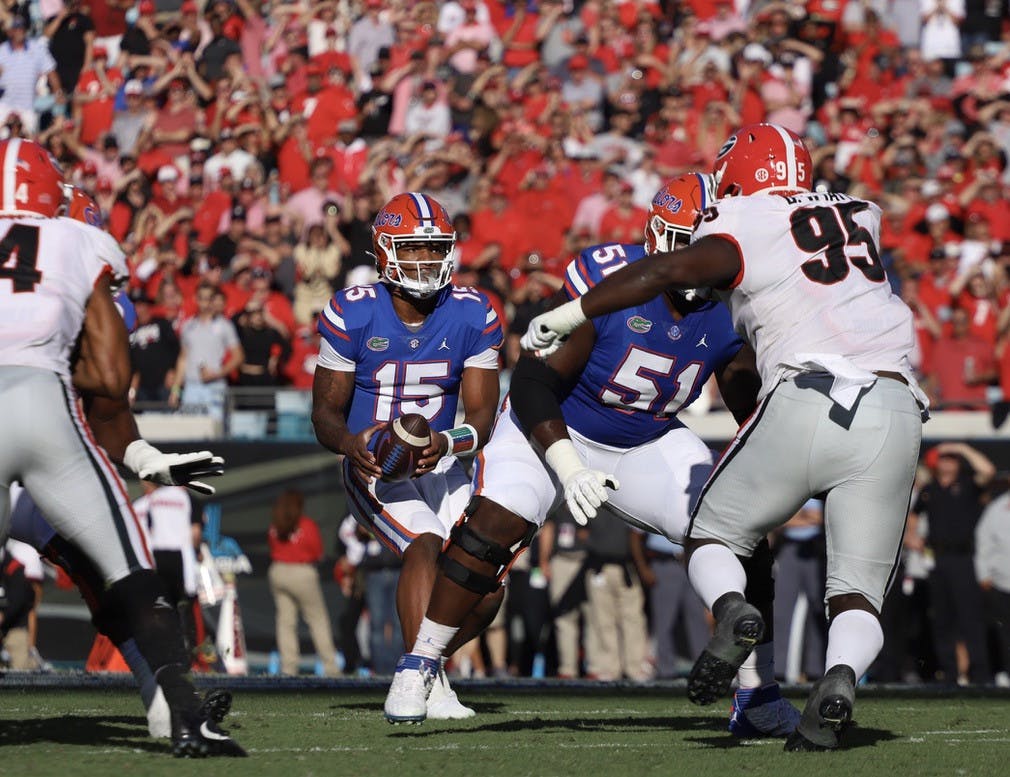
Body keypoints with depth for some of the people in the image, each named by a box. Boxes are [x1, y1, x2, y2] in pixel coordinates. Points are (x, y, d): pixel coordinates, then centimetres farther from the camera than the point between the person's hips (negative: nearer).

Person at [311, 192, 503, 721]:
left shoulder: (473, 317, -5)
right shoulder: (351, 315, -11)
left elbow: (482, 414, -8)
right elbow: (326, 409, -6)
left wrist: (448, 443, -31)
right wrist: (349, 443, -30)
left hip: (439, 464, 4)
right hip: (373, 467, -4)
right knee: (425, 543, -31)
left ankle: (416, 669, 20)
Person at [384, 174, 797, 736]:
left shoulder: (730, 311, -14)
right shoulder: (609, 279, -29)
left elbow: (755, 411, -3)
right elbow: (534, 380, -26)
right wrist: (568, 467, -36)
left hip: (647, 446, 4)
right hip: (554, 428, -4)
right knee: (495, 524, -25)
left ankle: (759, 691, -2)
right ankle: (419, 667, -8)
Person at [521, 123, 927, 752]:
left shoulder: (743, 232, 5)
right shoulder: (861, 214, 23)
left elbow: (669, 270, -9)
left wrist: (566, 316, -3)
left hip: (808, 402, -4)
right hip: (894, 411, 4)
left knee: (714, 538, 17)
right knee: (857, 593, 9)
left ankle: (733, 610, -15)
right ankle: (841, 675, -23)